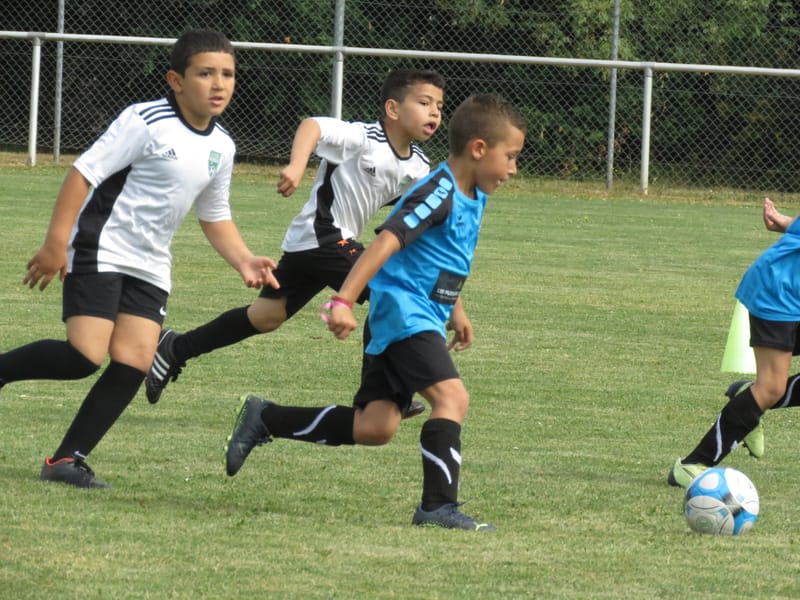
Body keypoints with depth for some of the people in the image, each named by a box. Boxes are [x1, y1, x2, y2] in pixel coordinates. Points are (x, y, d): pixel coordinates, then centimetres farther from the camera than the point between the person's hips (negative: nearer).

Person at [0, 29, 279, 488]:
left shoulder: (222, 147, 7)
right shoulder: (147, 122, -15)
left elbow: (215, 216, 21)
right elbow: (85, 172, -15)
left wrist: (245, 261, 5)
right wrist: (56, 243, -19)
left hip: (150, 268, 7)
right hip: (101, 252, -7)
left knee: (135, 363, -7)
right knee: (86, 356, -19)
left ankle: (68, 459, 0)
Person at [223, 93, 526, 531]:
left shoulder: (472, 198, 15)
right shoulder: (439, 194, -16)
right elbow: (386, 242, -25)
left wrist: (455, 312, 39)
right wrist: (344, 300, -33)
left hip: (422, 317, 9)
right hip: (403, 313, -9)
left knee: (374, 427, 4)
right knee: (451, 396, -23)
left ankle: (265, 418, 15)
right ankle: (438, 506, -24)